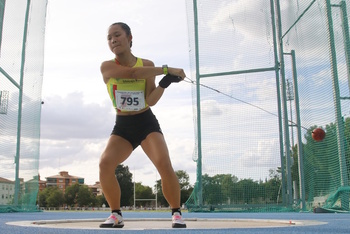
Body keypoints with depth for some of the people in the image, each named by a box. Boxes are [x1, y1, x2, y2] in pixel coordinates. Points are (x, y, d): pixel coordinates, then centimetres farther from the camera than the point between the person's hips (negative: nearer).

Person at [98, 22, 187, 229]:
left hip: (147, 123, 0)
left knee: (164, 163, -21)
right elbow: (132, 73, -27)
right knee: (105, 164, -20)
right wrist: (166, 69, -28)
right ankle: (116, 215, -1)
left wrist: (165, 82, -27)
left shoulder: (147, 64, -3)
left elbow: (151, 100, -12)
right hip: (122, 126, 1)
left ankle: (177, 213, -2)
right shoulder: (107, 67, -7)